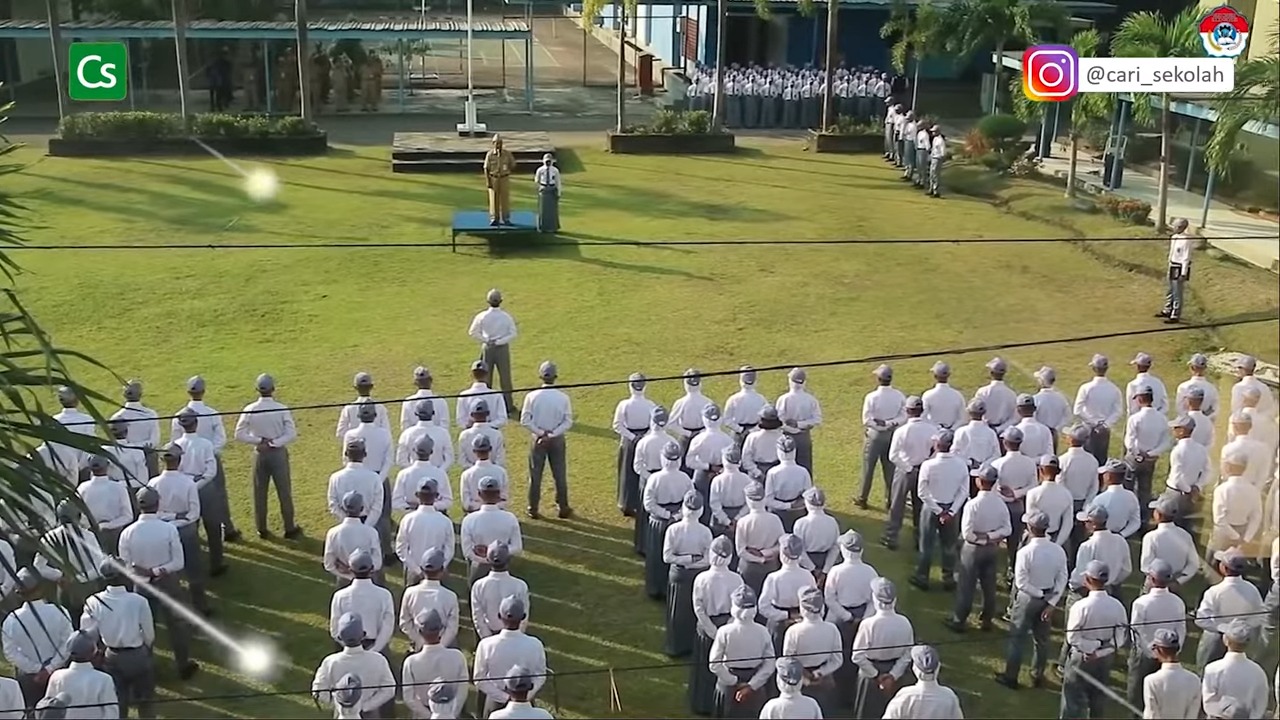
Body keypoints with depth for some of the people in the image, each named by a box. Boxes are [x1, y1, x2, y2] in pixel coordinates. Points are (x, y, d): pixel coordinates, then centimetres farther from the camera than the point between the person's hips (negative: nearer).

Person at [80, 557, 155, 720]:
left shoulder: (94, 602, -16)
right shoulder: (139, 601, -22)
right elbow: (149, 635, -10)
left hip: (112, 658, 2)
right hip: (138, 656, -2)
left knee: (117, 705, 16)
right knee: (145, 702, 17)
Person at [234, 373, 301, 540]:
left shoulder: (249, 410, -9)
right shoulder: (281, 409, -14)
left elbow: (239, 434, -7)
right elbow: (292, 434, -17)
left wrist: (259, 440, -7)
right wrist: (274, 442, -13)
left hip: (260, 454, 2)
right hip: (279, 453, -1)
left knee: (260, 493, 13)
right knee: (284, 492, 9)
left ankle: (262, 529, 21)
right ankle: (290, 528, 18)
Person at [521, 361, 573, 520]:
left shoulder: (532, 396, -12)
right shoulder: (563, 397, -11)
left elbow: (525, 420, -12)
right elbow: (568, 422, -11)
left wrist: (540, 432, -9)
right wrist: (552, 434, -12)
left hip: (538, 440, 0)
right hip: (557, 440, 0)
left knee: (535, 475, 10)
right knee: (560, 475, 12)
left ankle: (533, 509, 16)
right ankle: (563, 508, 19)